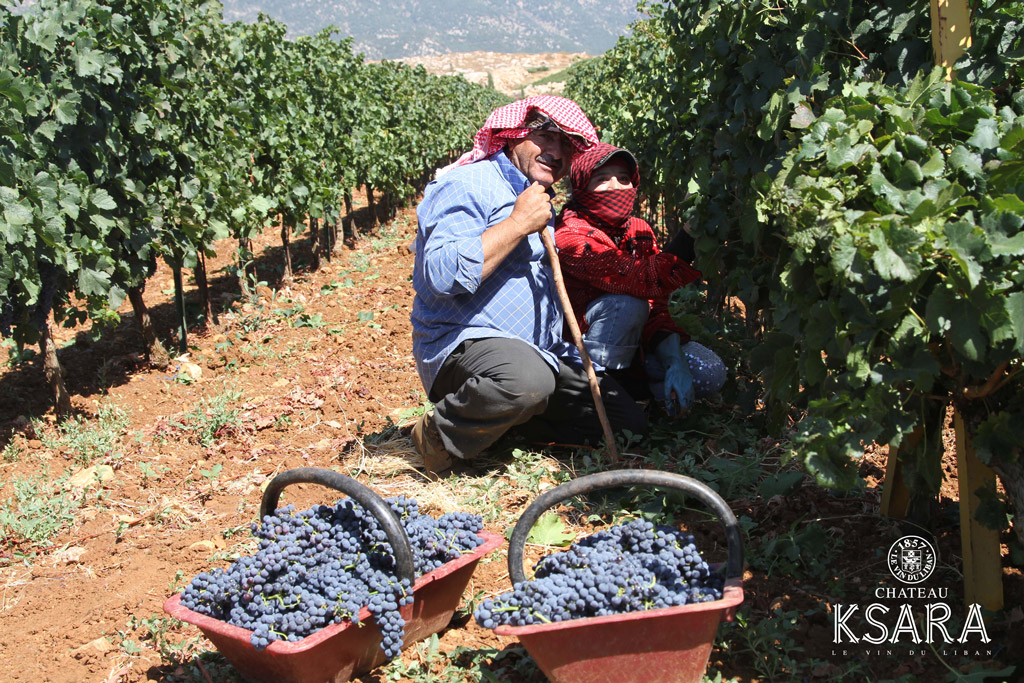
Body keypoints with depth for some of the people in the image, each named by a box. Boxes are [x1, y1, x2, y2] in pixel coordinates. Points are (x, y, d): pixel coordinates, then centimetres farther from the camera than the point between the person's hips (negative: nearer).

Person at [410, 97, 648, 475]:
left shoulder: (542, 206, 21)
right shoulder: (468, 186, -8)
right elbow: (443, 275, -26)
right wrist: (519, 224, -19)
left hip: (541, 353, 9)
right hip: (463, 344, -9)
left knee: (630, 423, 1)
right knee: (527, 378, -42)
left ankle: (501, 418, 7)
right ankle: (440, 434, -14)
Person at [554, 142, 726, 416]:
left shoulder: (639, 231, 0)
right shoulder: (570, 236, -23)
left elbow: (656, 309, -5)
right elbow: (644, 280, -36)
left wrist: (674, 361, -21)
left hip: (633, 342, 6)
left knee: (711, 374, -12)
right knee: (628, 304, -34)